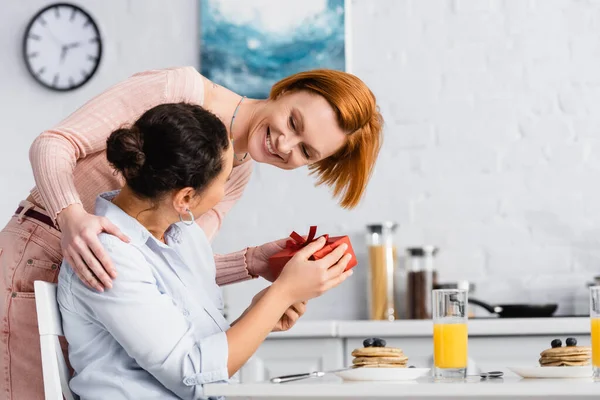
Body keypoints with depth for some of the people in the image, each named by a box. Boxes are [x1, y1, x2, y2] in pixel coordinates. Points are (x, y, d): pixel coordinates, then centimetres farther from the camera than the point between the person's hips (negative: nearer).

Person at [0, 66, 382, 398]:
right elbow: (53, 143, -18)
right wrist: (71, 215, -37)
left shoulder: (239, 176, 5)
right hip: (42, 257, -6)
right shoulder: (183, 88, -16)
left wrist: (253, 262, -16)